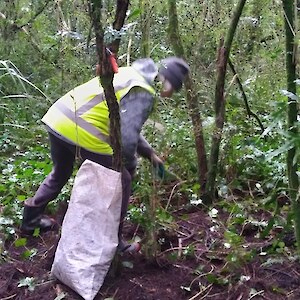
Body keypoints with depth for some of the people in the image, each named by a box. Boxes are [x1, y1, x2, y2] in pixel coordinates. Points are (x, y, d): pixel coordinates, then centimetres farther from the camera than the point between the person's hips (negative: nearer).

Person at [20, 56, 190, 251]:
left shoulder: (131, 75, 20)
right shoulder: (143, 93, -9)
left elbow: (127, 125, 29)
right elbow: (127, 135, -18)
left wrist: (150, 152, 31)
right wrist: (130, 164, 2)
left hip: (58, 117, 9)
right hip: (82, 132, -9)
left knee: (60, 173, 33)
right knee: (121, 182, 9)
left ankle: (31, 219, 47)